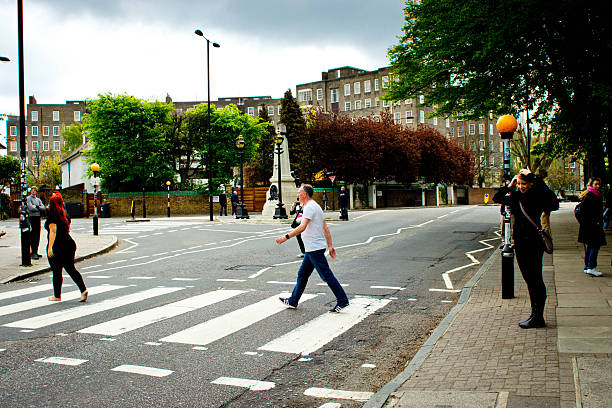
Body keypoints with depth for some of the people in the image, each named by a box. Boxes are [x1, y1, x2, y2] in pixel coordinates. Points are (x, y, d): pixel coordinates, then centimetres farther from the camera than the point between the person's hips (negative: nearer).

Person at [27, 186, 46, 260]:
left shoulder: (38, 199, 19)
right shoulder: (28, 198, 0)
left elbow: (43, 208, 7)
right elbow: (31, 208, -13)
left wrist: (37, 207, -9)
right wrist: (39, 208, 0)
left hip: (38, 218, 6)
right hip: (32, 217, -6)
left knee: (37, 236, 7)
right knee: (33, 236, -8)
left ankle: (36, 252, 14)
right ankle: (33, 253, -8)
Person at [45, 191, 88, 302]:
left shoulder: (52, 215, -10)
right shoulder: (65, 214, 11)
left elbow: (53, 231, -19)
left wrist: (50, 247, -22)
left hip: (57, 245, -7)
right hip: (69, 243, 7)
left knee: (56, 271, 5)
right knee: (71, 269, 10)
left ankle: (57, 295, 14)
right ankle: (83, 290, -4)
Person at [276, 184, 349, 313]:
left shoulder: (310, 207, -15)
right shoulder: (315, 206, 18)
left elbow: (302, 227, -28)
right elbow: (325, 228, 18)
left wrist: (286, 237, -26)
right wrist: (330, 246, 18)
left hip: (315, 248, -10)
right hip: (312, 249, 10)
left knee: (326, 275, -6)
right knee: (302, 274, 15)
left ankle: (342, 300, -2)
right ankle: (293, 301, 24)